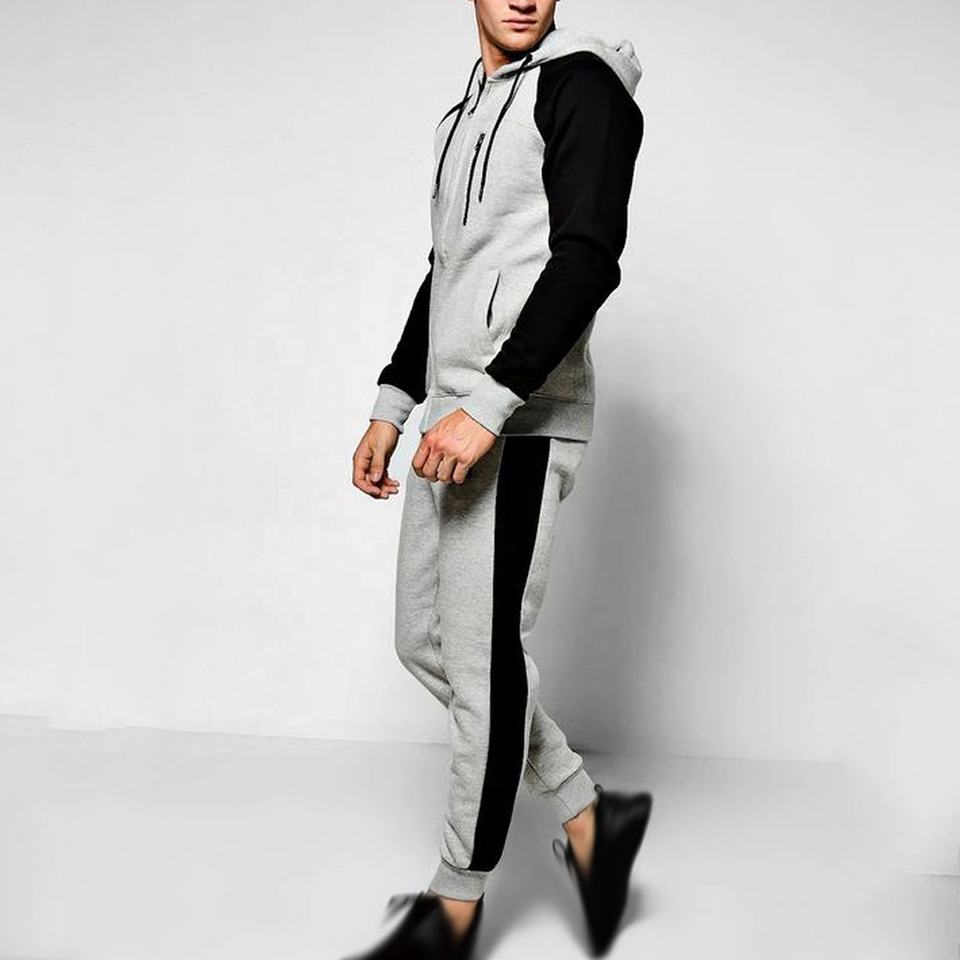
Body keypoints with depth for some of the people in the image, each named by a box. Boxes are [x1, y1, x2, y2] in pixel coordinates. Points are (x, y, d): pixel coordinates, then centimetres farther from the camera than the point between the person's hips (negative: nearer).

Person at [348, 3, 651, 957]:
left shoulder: (579, 82, -5)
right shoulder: (464, 115, 22)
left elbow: (589, 259, -17)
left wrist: (488, 404, -24)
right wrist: (392, 405, 19)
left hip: (524, 422, -9)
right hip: (455, 420, 9)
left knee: (481, 655, -4)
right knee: (426, 642, 11)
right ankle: (590, 817, 22)